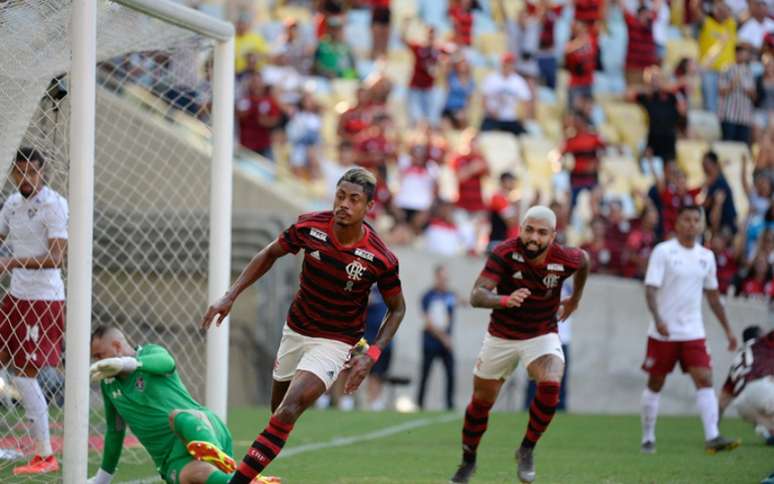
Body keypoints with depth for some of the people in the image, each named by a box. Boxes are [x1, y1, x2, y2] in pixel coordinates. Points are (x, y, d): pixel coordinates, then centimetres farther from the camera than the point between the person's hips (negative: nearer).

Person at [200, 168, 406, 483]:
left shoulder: (381, 259, -23)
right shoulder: (310, 227, -15)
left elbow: (397, 308, -5)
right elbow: (270, 255, 4)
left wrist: (371, 356, -16)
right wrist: (231, 295, -3)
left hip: (335, 342, -4)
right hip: (295, 330, 4)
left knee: (287, 412, -21)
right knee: (278, 408, 17)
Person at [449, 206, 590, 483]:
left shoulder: (565, 260, -19)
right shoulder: (505, 254, -25)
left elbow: (584, 261, 9)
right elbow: (476, 296, -34)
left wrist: (575, 299, 18)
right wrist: (505, 299, -53)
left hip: (542, 336, 0)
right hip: (500, 337, 0)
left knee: (550, 385, -28)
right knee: (481, 402, 10)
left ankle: (527, 451, -8)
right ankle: (468, 461, 36)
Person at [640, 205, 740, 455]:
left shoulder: (706, 256, 9)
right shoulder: (663, 251, -7)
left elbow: (713, 295, 18)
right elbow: (650, 289, -14)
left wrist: (727, 329, 17)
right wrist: (658, 319, -29)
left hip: (693, 332, 3)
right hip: (663, 332, -3)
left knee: (705, 380, -11)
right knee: (655, 385, 6)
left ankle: (712, 437, -19)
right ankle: (648, 438, 19)